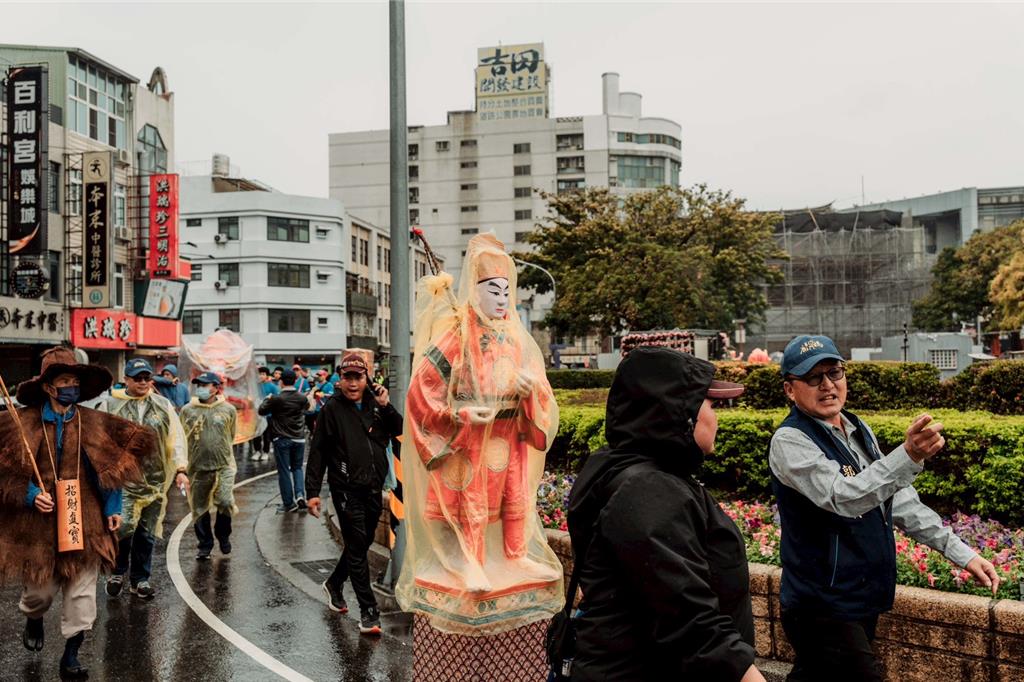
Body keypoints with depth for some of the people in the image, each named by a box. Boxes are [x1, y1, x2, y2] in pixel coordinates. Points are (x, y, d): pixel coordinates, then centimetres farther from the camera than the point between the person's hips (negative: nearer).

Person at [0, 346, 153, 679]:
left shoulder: (95, 423, 0)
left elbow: (110, 469, 7)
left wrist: (112, 508, 3)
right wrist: (30, 495, -14)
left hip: (84, 520, 1)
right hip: (40, 521, -1)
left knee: (82, 591, 2)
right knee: (40, 587, 13)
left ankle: (71, 655, 18)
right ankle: (33, 621, 48)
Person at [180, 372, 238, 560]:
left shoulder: (228, 410, 1)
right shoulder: (187, 410, 2)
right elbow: (182, 438, 10)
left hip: (224, 465, -1)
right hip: (197, 467, 1)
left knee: (225, 502, -13)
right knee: (200, 509, 8)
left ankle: (223, 534, 16)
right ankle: (204, 545, 24)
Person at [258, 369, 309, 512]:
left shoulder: (276, 399, -14)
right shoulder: (302, 398, -2)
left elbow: (261, 411, -1)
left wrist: (267, 399, 17)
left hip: (282, 440, -3)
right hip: (299, 439, 4)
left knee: (284, 471, 4)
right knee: (297, 467, 18)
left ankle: (289, 503, 7)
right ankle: (300, 494, -2)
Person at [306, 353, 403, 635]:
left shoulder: (375, 403, 9)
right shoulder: (332, 408, -3)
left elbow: (400, 430, 1)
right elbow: (318, 451, -4)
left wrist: (386, 407, -13)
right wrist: (312, 491, -9)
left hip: (374, 488, 5)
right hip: (347, 489, -5)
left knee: (363, 543, 18)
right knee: (357, 547, -4)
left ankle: (334, 584, 41)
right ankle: (368, 611, 2)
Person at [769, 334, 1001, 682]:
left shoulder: (859, 431, 8)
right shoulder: (790, 441, -18)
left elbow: (899, 500, 13)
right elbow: (842, 497, -32)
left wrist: (961, 552, 7)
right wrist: (909, 456, -44)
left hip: (865, 600, 8)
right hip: (823, 610, -8)